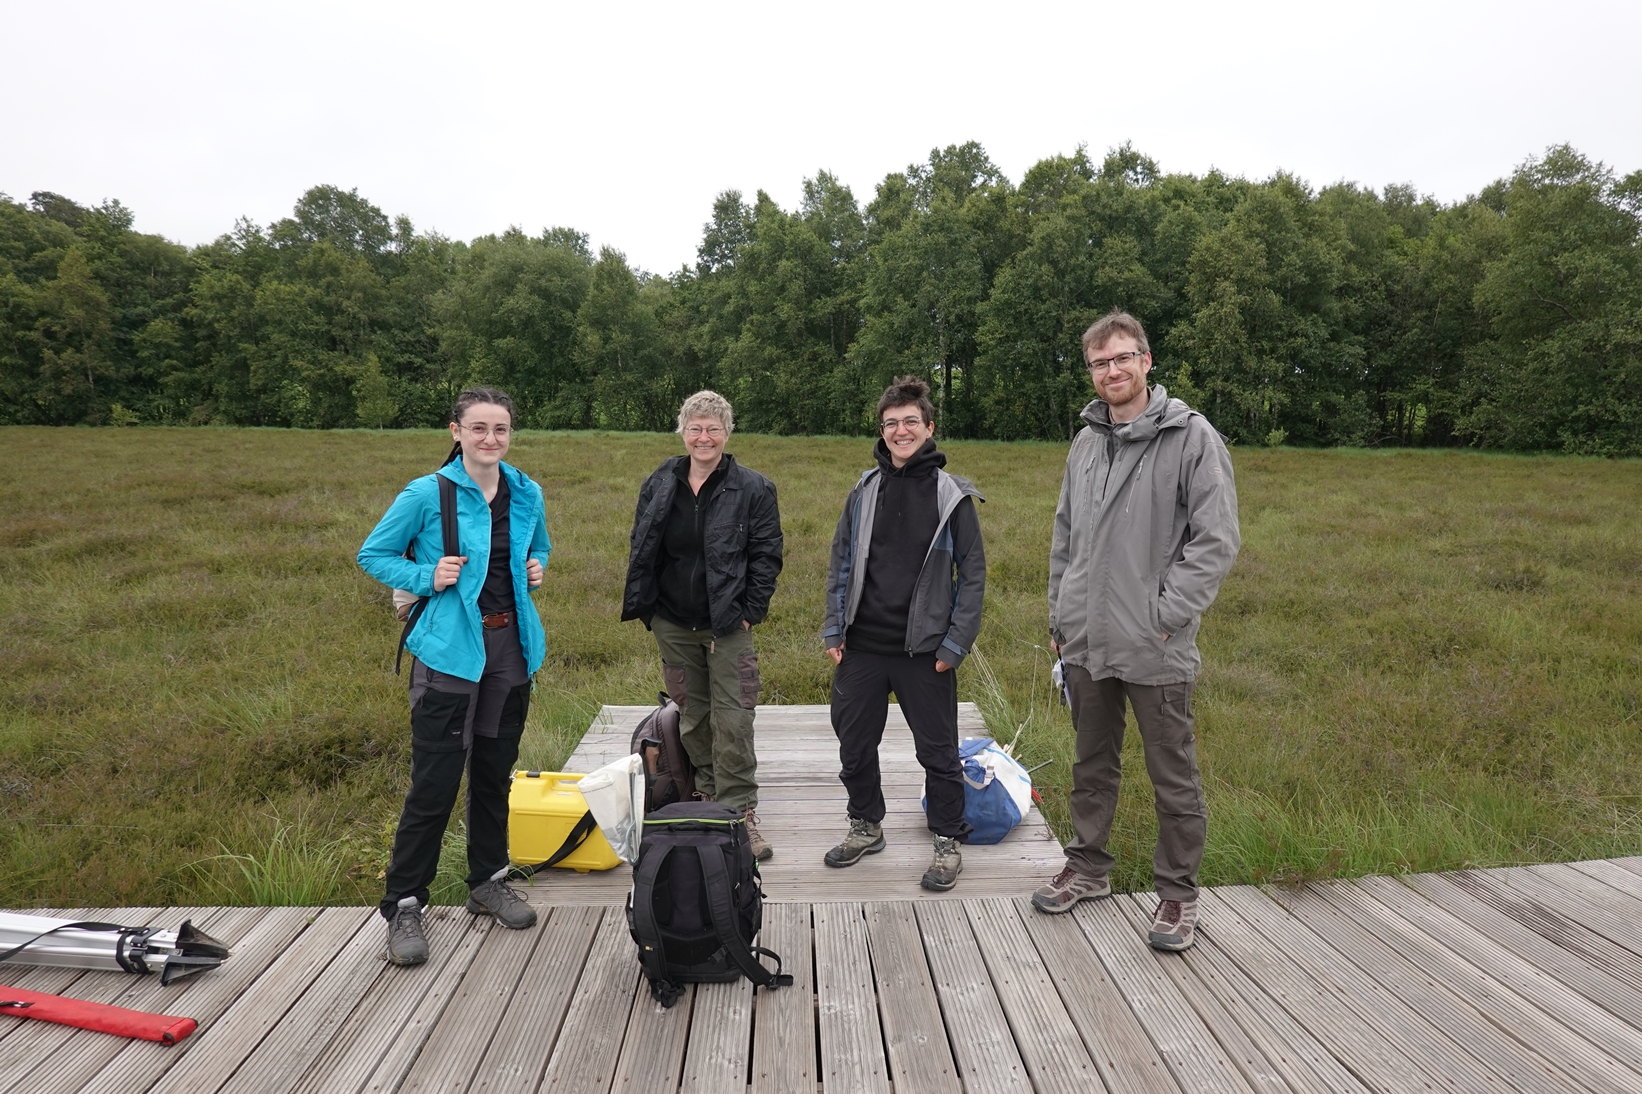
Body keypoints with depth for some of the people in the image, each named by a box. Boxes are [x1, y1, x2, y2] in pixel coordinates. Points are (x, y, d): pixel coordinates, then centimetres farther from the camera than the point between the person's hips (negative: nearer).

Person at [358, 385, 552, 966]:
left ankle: (489, 881, 33)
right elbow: (373, 554, 0)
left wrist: (536, 569, 1)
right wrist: (426, 577, -15)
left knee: (495, 772, 16)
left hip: (511, 647, 5)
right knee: (434, 782, -3)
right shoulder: (427, 494, -9)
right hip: (449, 651, -5)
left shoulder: (527, 494, 5)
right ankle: (403, 906, 14)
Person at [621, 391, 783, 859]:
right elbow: (640, 551, 13)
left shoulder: (753, 489, -4)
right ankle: (708, 795, 29)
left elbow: (766, 556, -3)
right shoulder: (658, 485, 7)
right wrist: (645, 609, 6)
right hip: (673, 625, 4)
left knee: (733, 722, -5)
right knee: (692, 717, 13)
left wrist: (749, 612, -9)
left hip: (728, 626, -4)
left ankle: (739, 812, 5)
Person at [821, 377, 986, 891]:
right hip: (862, 648, 4)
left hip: (924, 652, -3)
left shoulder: (952, 495, -2)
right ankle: (866, 825, 35)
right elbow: (840, 565, 11)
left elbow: (973, 573, -2)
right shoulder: (864, 492, 7)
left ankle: (948, 842, 26)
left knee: (938, 751, 7)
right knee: (854, 745, 13)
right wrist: (834, 631, 5)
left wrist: (955, 643, -8)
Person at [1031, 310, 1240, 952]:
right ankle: (1088, 867, 35)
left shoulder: (1192, 437, -8)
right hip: (1085, 642, 6)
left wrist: (1166, 615, -16)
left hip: (1156, 650, -5)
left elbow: (1216, 540, -12)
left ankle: (1177, 892, 24)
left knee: (1174, 777, 8)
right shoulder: (1086, 443, 10)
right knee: (1092, 765, 19)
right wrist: (1059, 617, 12)